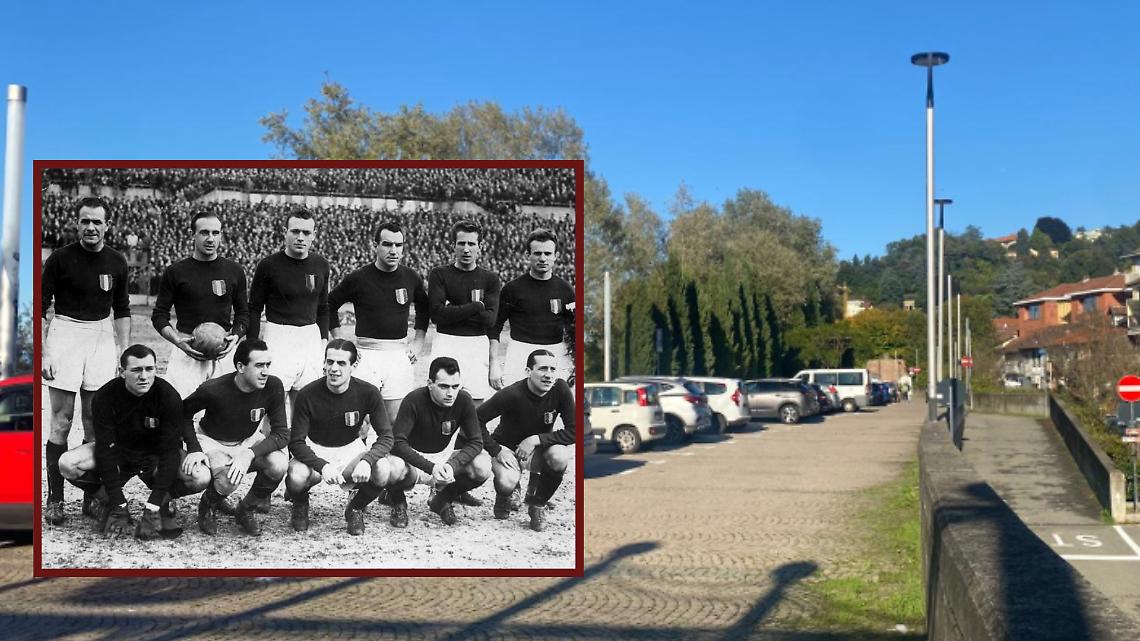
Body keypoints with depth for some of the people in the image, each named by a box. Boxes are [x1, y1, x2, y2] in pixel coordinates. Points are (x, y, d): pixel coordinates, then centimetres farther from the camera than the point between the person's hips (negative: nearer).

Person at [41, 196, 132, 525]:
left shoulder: (116, 262, 6)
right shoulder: (60, 258, -5)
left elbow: (122, 310, 14)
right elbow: (41, 307, -2)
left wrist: (125, 352, 9)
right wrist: (43, 354, -8)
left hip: (102, 335, 3)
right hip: (65, 334, -3)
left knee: (95, 421, 6)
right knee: (61, 421, -4)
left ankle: (92, 495, 14)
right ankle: (54, 500, 3)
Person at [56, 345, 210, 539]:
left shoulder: (169, 396, -23)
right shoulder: (104, 397, -21)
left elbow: (169, 451, -24)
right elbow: (106, 449, -22)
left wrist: (152, 508, -30)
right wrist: (119, 506, -27)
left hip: (155, 456, -1)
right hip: (118, 451, 1)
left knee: (201, 478, -30)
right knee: (67, 464, -27)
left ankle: (162, 506, 1)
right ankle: (111, 507, -4)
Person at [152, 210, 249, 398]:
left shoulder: (234, 271, 9)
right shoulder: (175, 272, 3)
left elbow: (243, 312, 16)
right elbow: (159, 315, 6)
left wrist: (236, 336, -4)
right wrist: (178, 341, -11)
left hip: (222, 352, 2)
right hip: (186, 349, -2)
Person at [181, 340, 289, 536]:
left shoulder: (273, 386, -20)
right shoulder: (213, 389, -27)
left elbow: (282, 433, -19)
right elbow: (183, 413, -8)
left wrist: (250, 454, -34)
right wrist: (194, 449, -19)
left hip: (249, 441, 3)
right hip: (213, 442, -3)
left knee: (279, 465, -28)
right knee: (228, 481, -34)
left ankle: (246, 510, 1)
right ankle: (207, 508, 5)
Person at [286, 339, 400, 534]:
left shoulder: (368, 392, -15)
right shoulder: (308, 395, -18)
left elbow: (385, 436, -14)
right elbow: (296, 443, -17)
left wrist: (367, 460, -35)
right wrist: (323, 466, -36)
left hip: (351, 450, 1)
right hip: (315, 451, -1)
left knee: (382, 470, -31)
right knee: (296, 477, -35)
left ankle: (355, 509, 4)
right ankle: (300, 504, 6)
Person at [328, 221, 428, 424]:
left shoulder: (411, 278, 6)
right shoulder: (358, 278, -3)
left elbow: (423, 307, 24)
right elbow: (330, 305, 9)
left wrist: (419, 341, 13)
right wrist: (341, 342, 2)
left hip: (399, 354, 3)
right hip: (366, 353, -2)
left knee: (397, 421, 3)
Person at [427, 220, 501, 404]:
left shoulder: (490, 280, 8)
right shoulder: (439, 275, 4)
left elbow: (489, 319, -4)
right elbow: (437, 314, -9)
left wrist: (453, 312, -8)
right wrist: (476, 307, -7)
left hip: (478, 346, 2)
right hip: (446, 343, -2)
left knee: (476, 404, -1)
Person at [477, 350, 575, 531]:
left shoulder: (561, 389, -18)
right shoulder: (512, 394, -25)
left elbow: (573, 432, -17)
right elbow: (476, 420, -19)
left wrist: (537, 439, -24)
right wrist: (497, 451, -23)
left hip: (538, 449, 2)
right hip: (507, 447, -2)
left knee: (560, 457, -31)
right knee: (508, 483, -33)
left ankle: (537, 503, -1)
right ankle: (505, 493, 12)